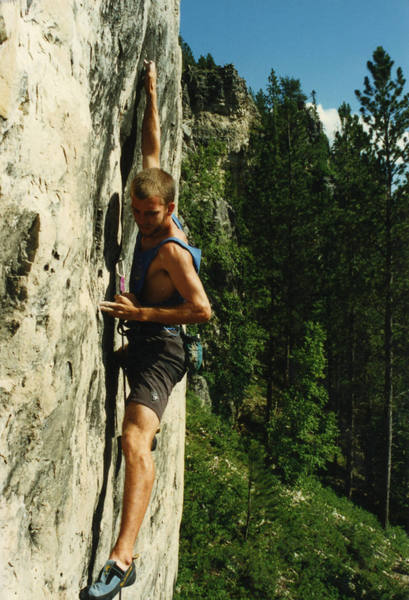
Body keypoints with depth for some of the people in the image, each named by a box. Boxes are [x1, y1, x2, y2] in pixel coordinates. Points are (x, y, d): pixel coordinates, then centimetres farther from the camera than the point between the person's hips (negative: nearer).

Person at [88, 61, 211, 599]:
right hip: (143, 343, 10)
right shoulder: (154, 223, 5)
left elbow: (203, 309, -24)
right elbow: (152, 152, 15)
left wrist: (142, 313, -23)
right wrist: (151, 95, 20)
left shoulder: (173, 251, -19)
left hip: (159, 348, -10)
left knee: (135, 439, -27)